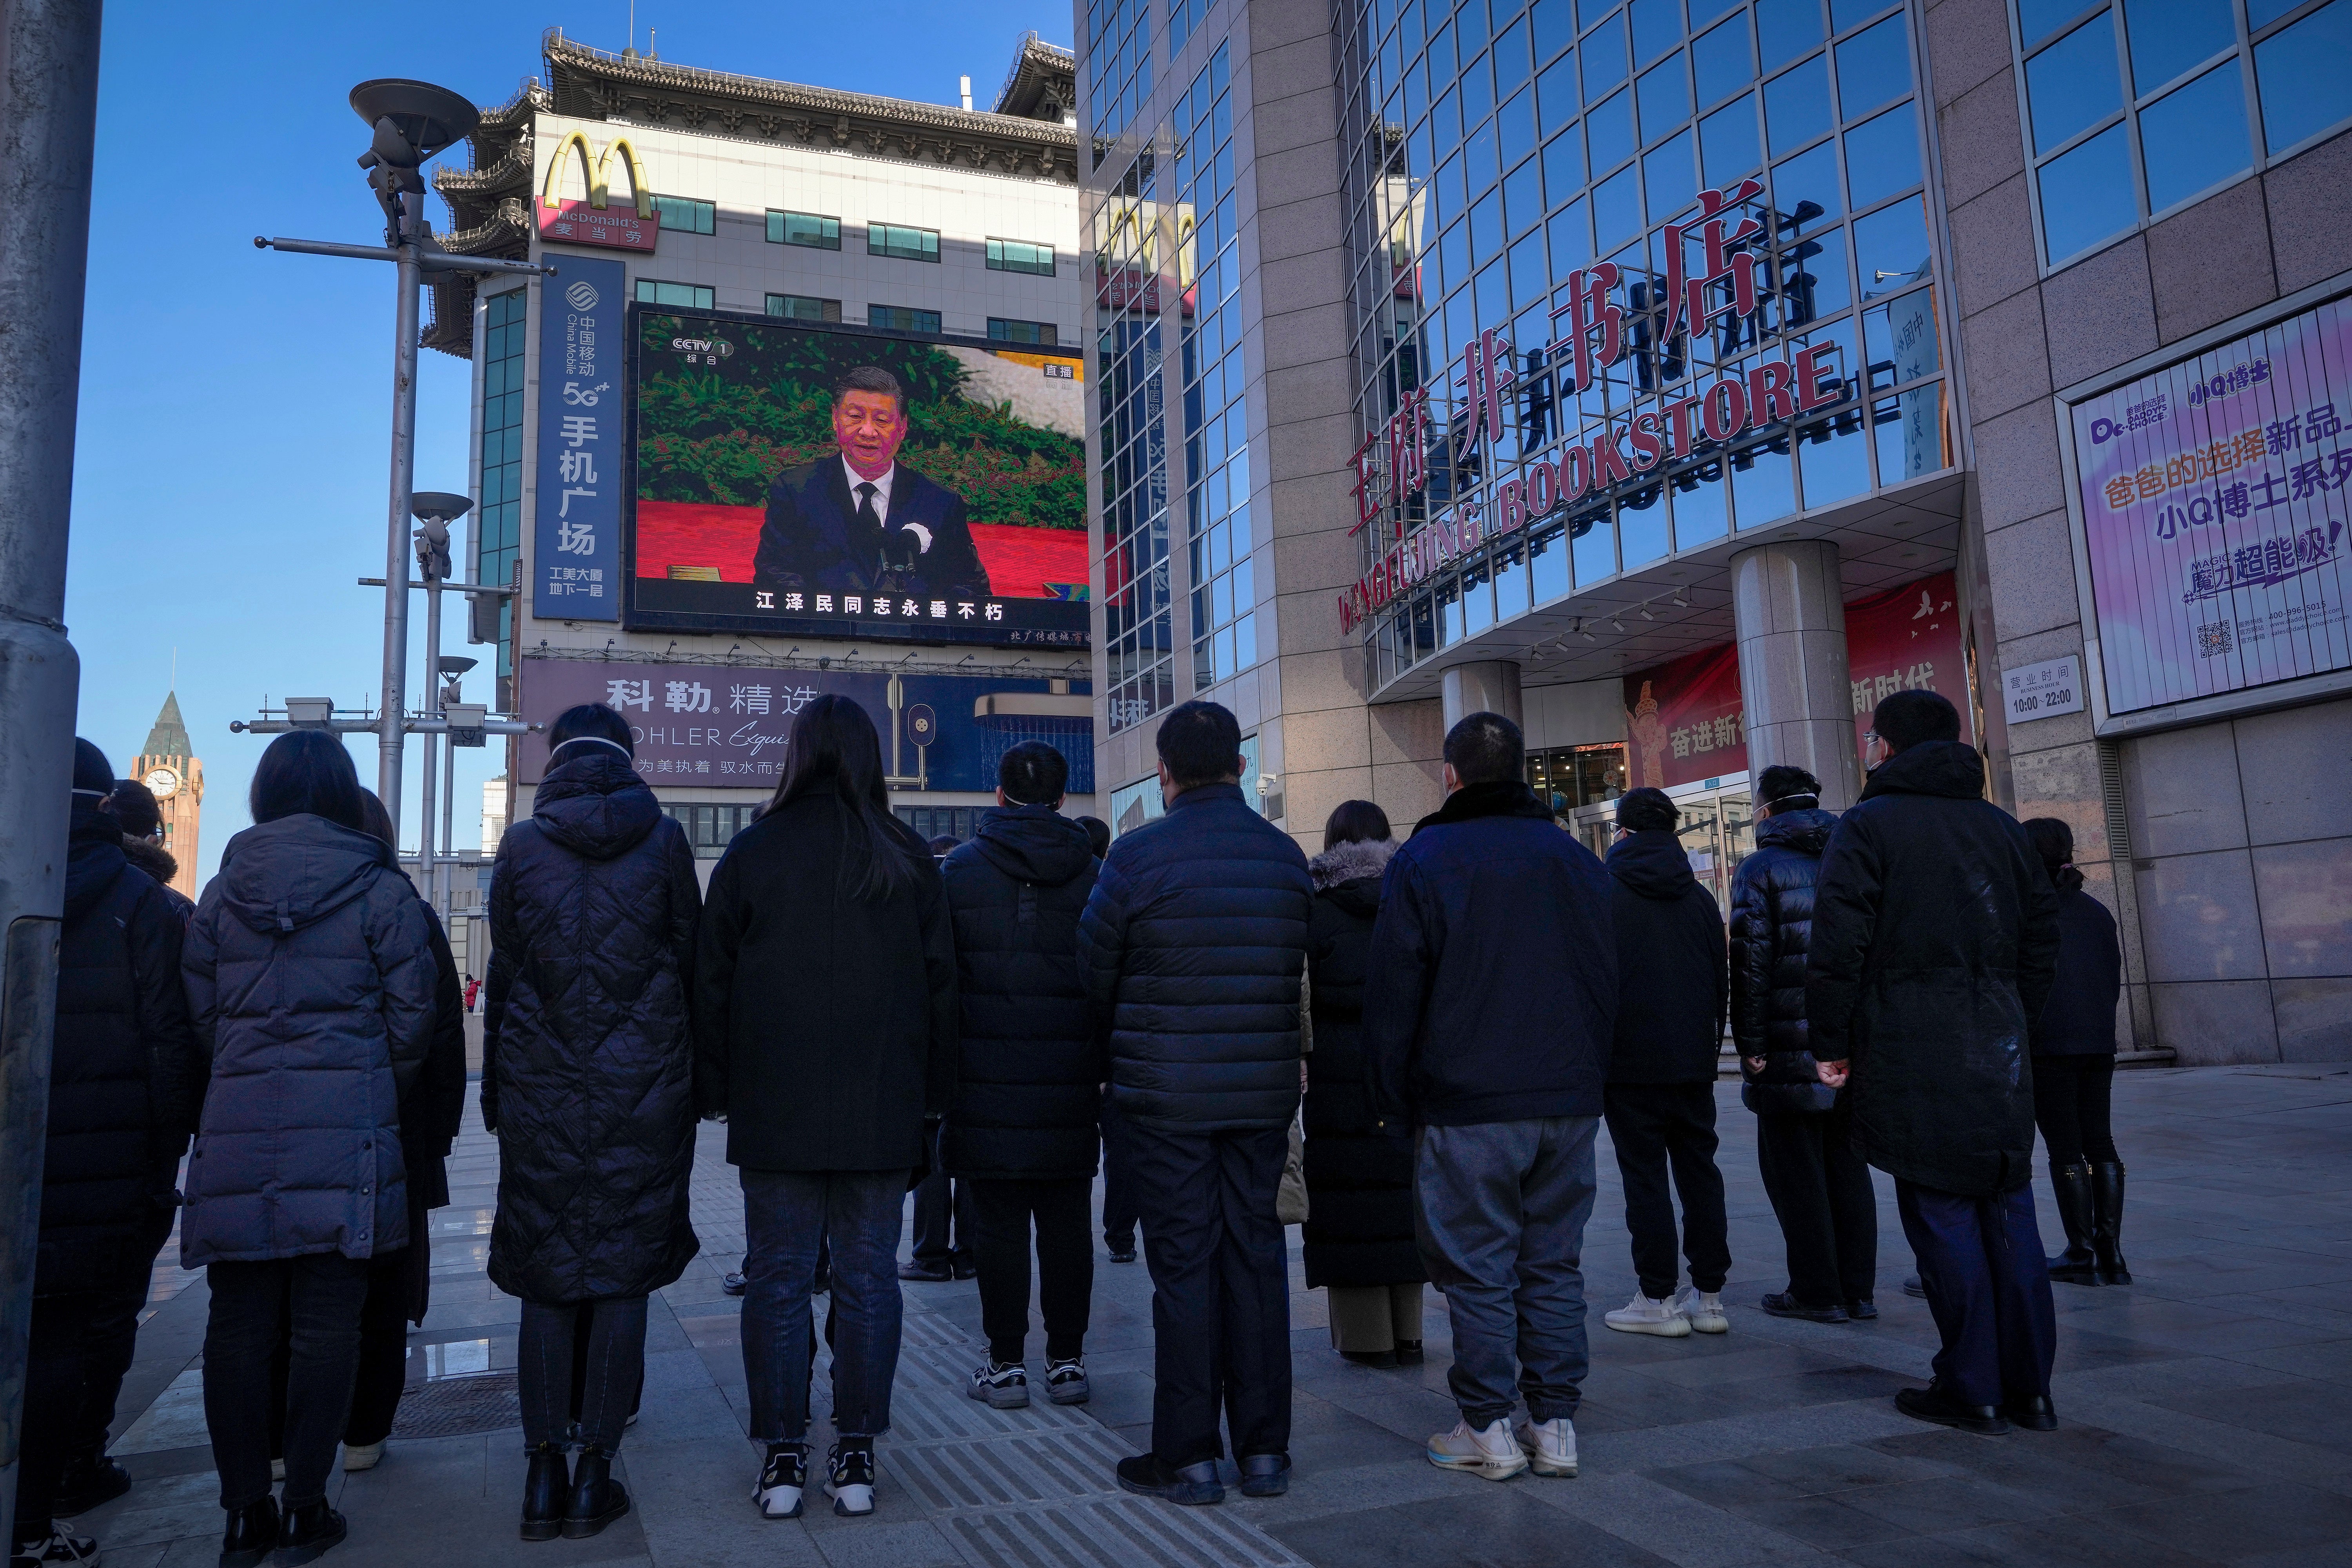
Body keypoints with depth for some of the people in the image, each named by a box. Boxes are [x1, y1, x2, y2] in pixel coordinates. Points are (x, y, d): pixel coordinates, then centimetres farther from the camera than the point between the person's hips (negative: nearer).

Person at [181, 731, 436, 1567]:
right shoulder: (381, 891, -2)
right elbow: (412, 1020, -2)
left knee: (236, 1322, 9)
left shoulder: (221, 891, 8)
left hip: (236, 1129, 3)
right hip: (344, 1132, -3)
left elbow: (199, 1012, 10)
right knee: (326, 1322, 3)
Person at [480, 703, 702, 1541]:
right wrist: (690, 1082, 8)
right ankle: (595, 1472, 9)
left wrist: (497, 1093, 11)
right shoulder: (663, 840, 0)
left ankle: (544, 1473, 12)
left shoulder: (521, 844, 2)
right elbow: (691, 963, 1)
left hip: (541, 1088, 1)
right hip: (643, 1087, -1)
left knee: (545, 1280, 9)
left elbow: (503, 973, 4)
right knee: (623, 1275, 6)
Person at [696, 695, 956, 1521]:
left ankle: (783, 1458, 13)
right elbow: (940, 981, 5)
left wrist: (714, 1090, 10)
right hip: (882, 1110, 1)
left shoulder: (753, 852, -2)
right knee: (868, 1280, 8)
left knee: (778, 1281, 8)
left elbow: (712, 981, 2)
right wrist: (932, 1091, 12)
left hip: (776, 1110, -1)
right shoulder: (908, 858, 2)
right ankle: (856, 1456, 14)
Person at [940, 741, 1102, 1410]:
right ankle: (1067, 1360, 15)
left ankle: (1006, 1363, 11)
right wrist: (1105, 1066, 14)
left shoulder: (960, 870, -1)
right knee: (1066, 1222, 8)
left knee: (999, 1223, 5)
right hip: (1070, 1082, 2)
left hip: (988, 1079, -2)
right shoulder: (1093, 874, 3)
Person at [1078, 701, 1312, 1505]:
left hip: (1166, 1096, -4)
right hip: (1265, 1091, 4)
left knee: (1184, 1266, 4)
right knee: (1256, 1258, 11)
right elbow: (1297, 970, 8)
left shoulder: (1138, 855, -10)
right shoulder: (1288, 856, 3)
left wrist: (1121, 1048, 18)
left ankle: (1190, 1457, 12)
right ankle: (1264, 1450, 19)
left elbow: (1093, 974, -1)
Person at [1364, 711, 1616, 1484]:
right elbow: (1609, 982, 14)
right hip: (1569, 1101, 5)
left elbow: (1394, 993, -6)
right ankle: (1556, 1425, 16)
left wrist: (1391, 1099, 2)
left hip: (1466, 1107, -4)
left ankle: (1487, 1429, 9)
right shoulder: (1578, 860, 10)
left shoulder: (1424, 860, -4)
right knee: (1554, 1263, 11)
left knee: (1477, 1268, 3)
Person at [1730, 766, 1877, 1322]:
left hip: (1790, 1048, -6)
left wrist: (1749, 1042, -11)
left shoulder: (1760, 868, -6)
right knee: (1847, 1164, 13)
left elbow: (1752, 960, -13)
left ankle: (1816, 1292, 5)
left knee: (1795, 1170, 2)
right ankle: (1857, 1289, 16)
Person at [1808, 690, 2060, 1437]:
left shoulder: (1868, 825, -4)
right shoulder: (2001, 825, 14)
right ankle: (2029, 1388, 16)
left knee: (1942, 1215, 0)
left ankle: (1972, 1390, 5)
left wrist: (1831, 1043, -5)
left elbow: (1838, 944, -12)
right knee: (2008, 1213, 10)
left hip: (1911, 1054, -6)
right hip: (1999, 1053, 6)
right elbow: (2042, 933, 16)